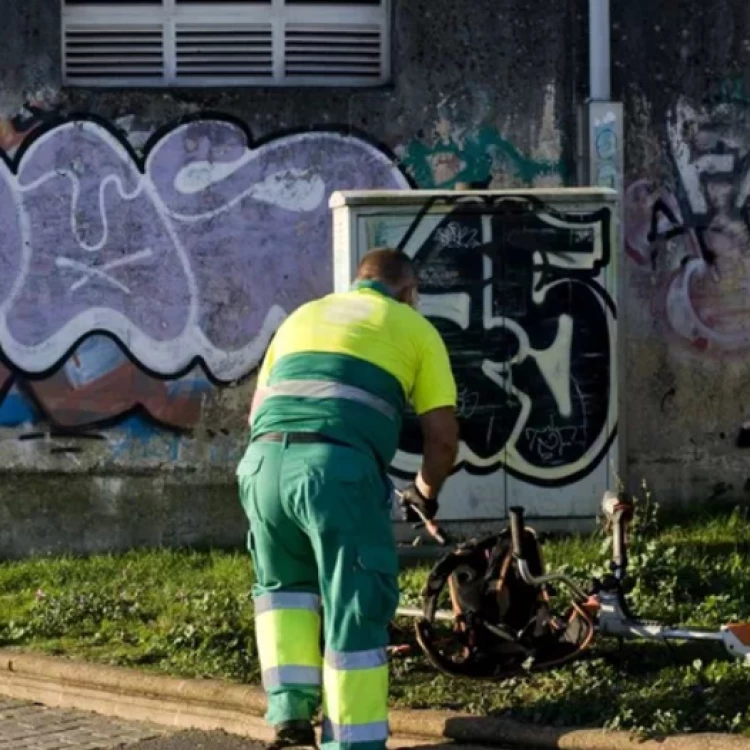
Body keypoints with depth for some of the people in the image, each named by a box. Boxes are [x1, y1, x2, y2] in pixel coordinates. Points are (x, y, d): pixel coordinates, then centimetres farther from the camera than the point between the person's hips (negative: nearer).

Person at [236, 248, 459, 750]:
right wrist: (426, 491, 32)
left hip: (264, 461, 4)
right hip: (341, 468, -4)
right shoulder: (414, 328, 19)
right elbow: (443, 436, 14)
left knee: (284, 584, 26)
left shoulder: (304, 314, 31)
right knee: (357, 610, 5)